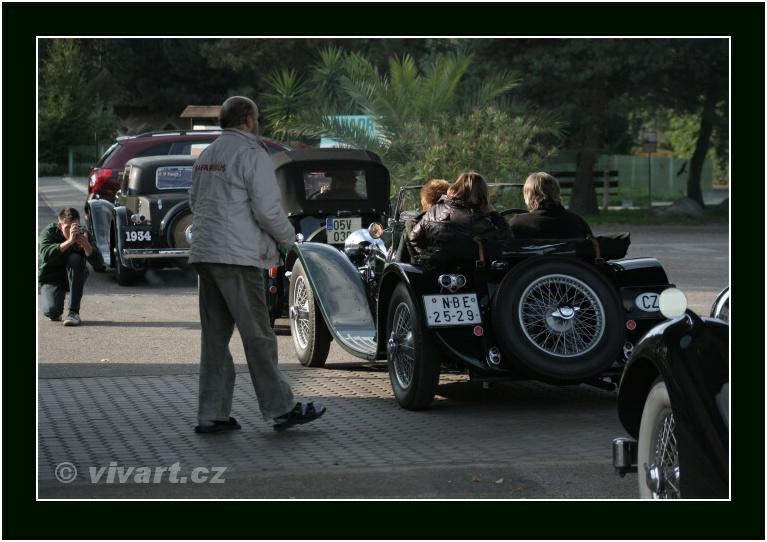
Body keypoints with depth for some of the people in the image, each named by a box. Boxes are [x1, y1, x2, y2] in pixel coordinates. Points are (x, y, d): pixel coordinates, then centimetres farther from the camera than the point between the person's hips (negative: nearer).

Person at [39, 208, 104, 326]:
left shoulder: (83, 233, -15)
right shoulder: (49, 232, -18)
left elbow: (99, 264, -23)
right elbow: (45, 255, -39)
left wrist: (86, 245, -41)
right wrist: (69, 241, -49)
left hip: (75, 279, 2)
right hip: (51, 279, -2)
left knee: (75, 258, -30)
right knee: (52, 311, -29)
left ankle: (74, 312, -26)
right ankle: (55, 313, 15)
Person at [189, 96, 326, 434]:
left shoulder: (206, 156, 17)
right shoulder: (252, 155, -9)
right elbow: (267, 209, -14)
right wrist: (288, 236, 2)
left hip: (205, 254, 8)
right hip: (237, 257, -8)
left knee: (215, 336, 9)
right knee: (257, 337, -2)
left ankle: (212, 414, 8)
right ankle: (280, 409, 4)